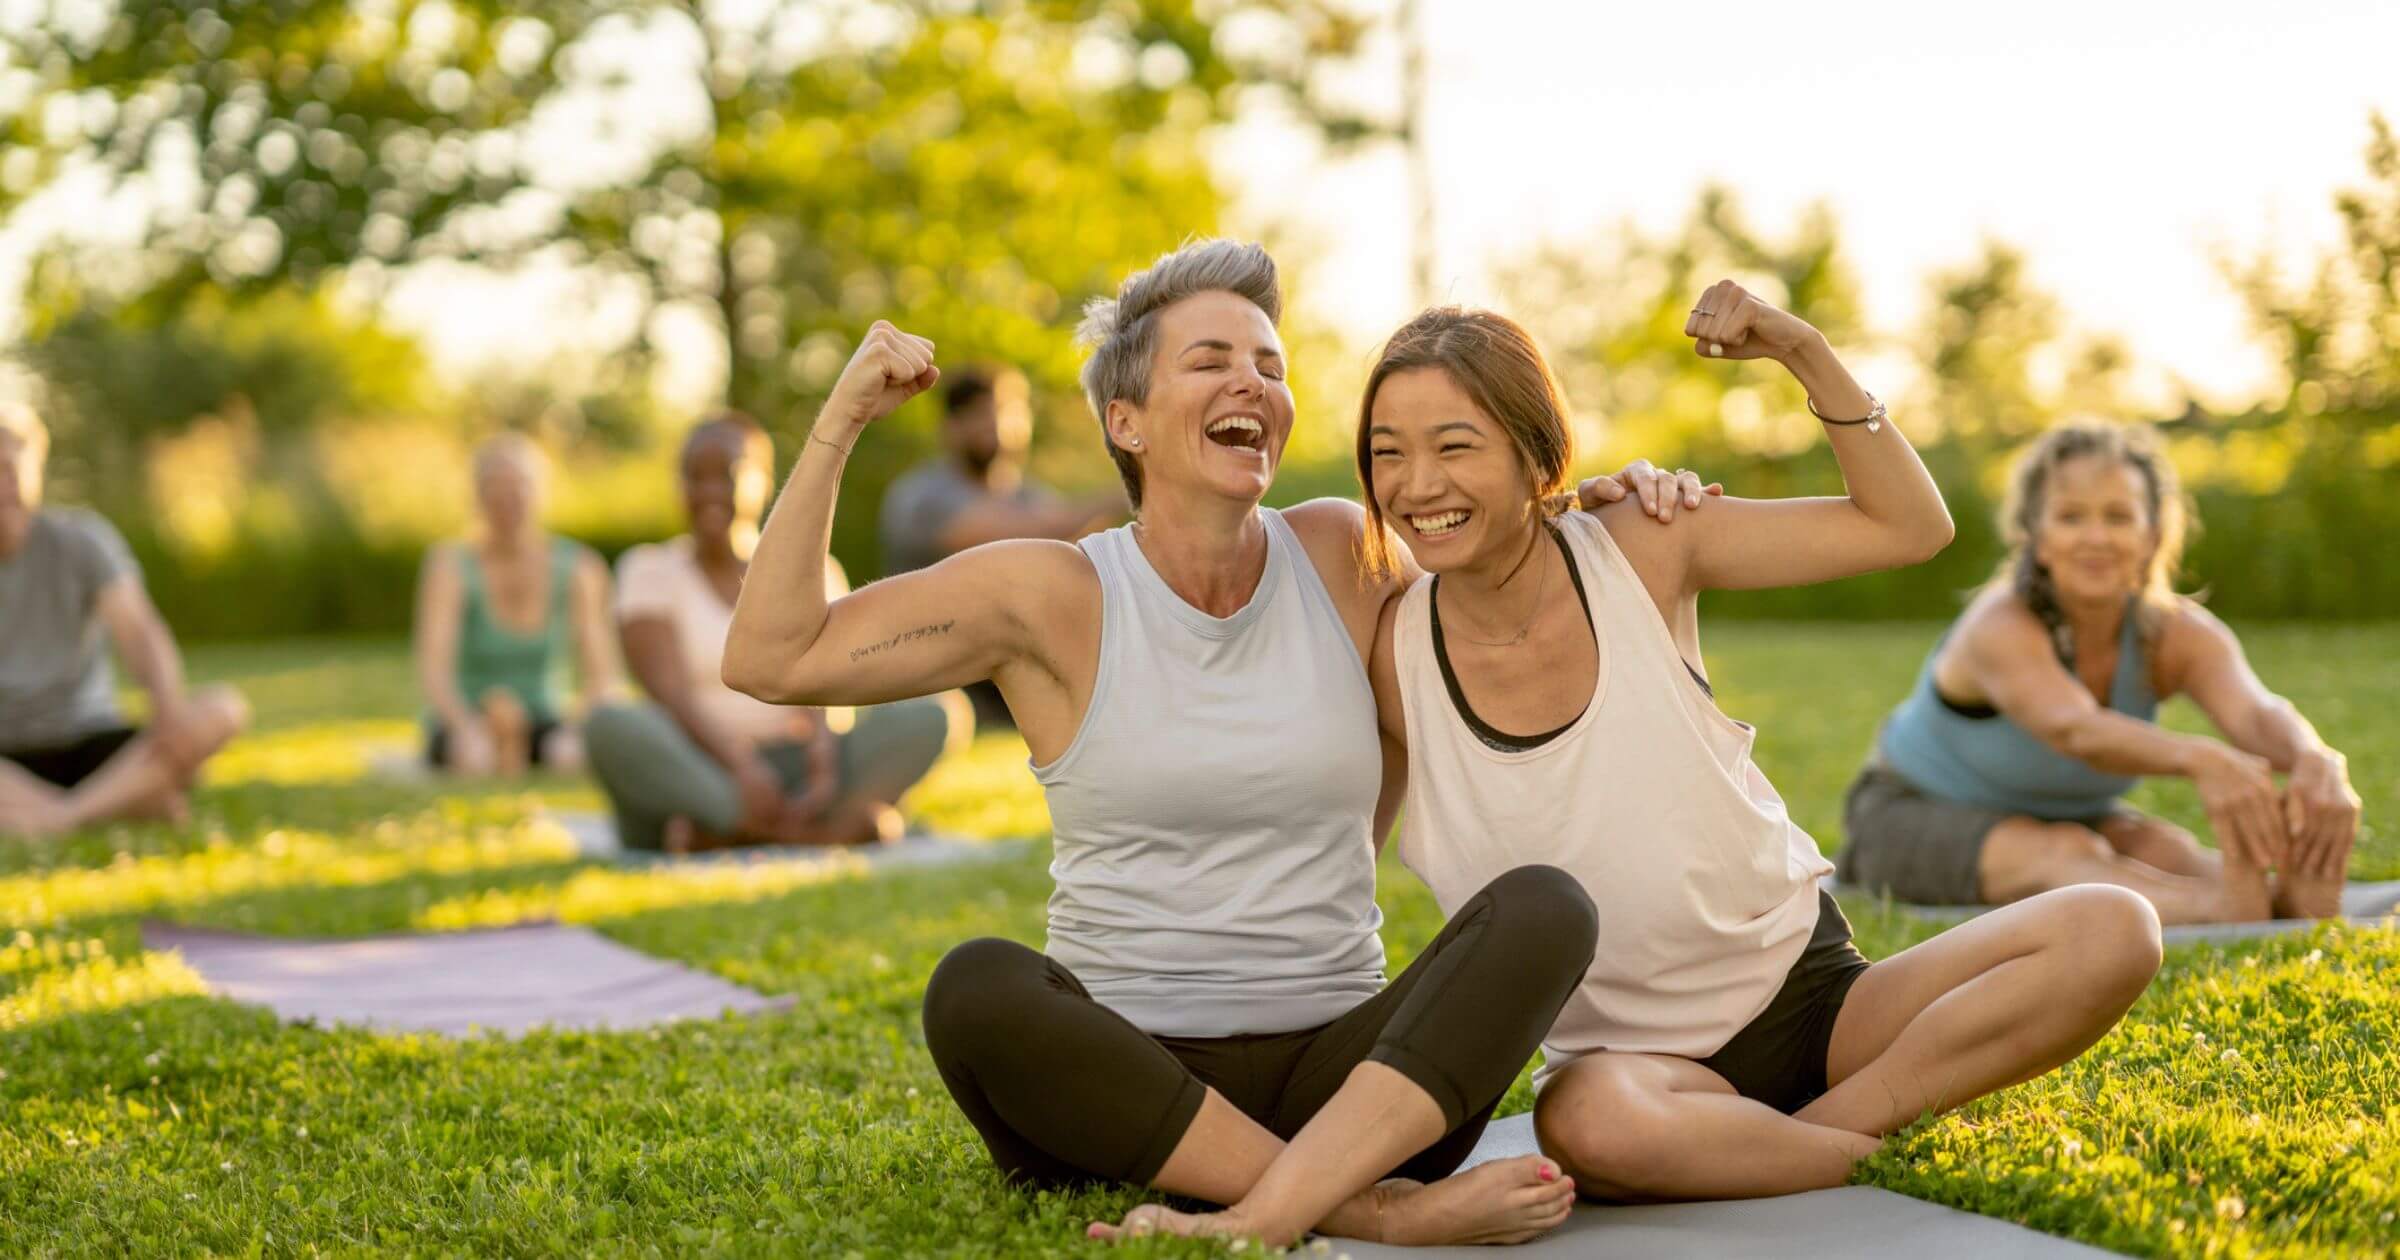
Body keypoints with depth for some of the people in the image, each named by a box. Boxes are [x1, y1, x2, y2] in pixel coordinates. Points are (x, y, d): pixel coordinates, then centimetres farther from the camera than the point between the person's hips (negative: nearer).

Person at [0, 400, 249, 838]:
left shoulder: (81, 539, -2)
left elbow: (139, 633, -15)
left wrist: (169, 704, -36)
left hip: (90, 747, 1)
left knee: (224, 709, -25)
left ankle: (62, 817, -38)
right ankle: (126, 805, -41)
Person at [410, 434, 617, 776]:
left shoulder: (579, 570, -4)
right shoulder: (451, 565, -11)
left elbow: (601, 674, -7)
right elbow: (432, 670, -21)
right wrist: (467, 727, -40)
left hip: (542, 721, 2)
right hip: (462, 724, -2)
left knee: (572, 754, -33)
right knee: (475, 757, -38)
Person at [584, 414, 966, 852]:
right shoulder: (650, 570, 7)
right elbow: (669, 693, -8)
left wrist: (824, 758, -24)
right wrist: (740, 767, -26)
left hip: (791, 772, 2)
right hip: (683, 785, -2)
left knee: (929, 716, -20)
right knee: (609, 725, -34)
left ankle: (721, 834, -32)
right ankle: (836, 827, -40)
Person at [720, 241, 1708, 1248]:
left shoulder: (1344, 553, 7)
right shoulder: (1051, 597, 0)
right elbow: (770, 661, -3)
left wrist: (1611, 507, 6)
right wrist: (839, 426, -6)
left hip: (1346, 1081, 2)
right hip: (1126, 1081, -2)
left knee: (1544, 908, -23)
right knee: (973, 989, -33)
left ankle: (1251, 1222, -38)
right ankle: (1380, 1210, -32)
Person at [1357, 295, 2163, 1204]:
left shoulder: (1638, 551, -5)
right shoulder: (1396, 656, -7)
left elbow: (1909, 525, 0)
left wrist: (1804, 353, -9)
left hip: (1812, 992, 2)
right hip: (1627, 1052, -2)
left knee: (2112, 932, -18)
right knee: (1587, 1124, -40)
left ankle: (1822, 1125, -16)